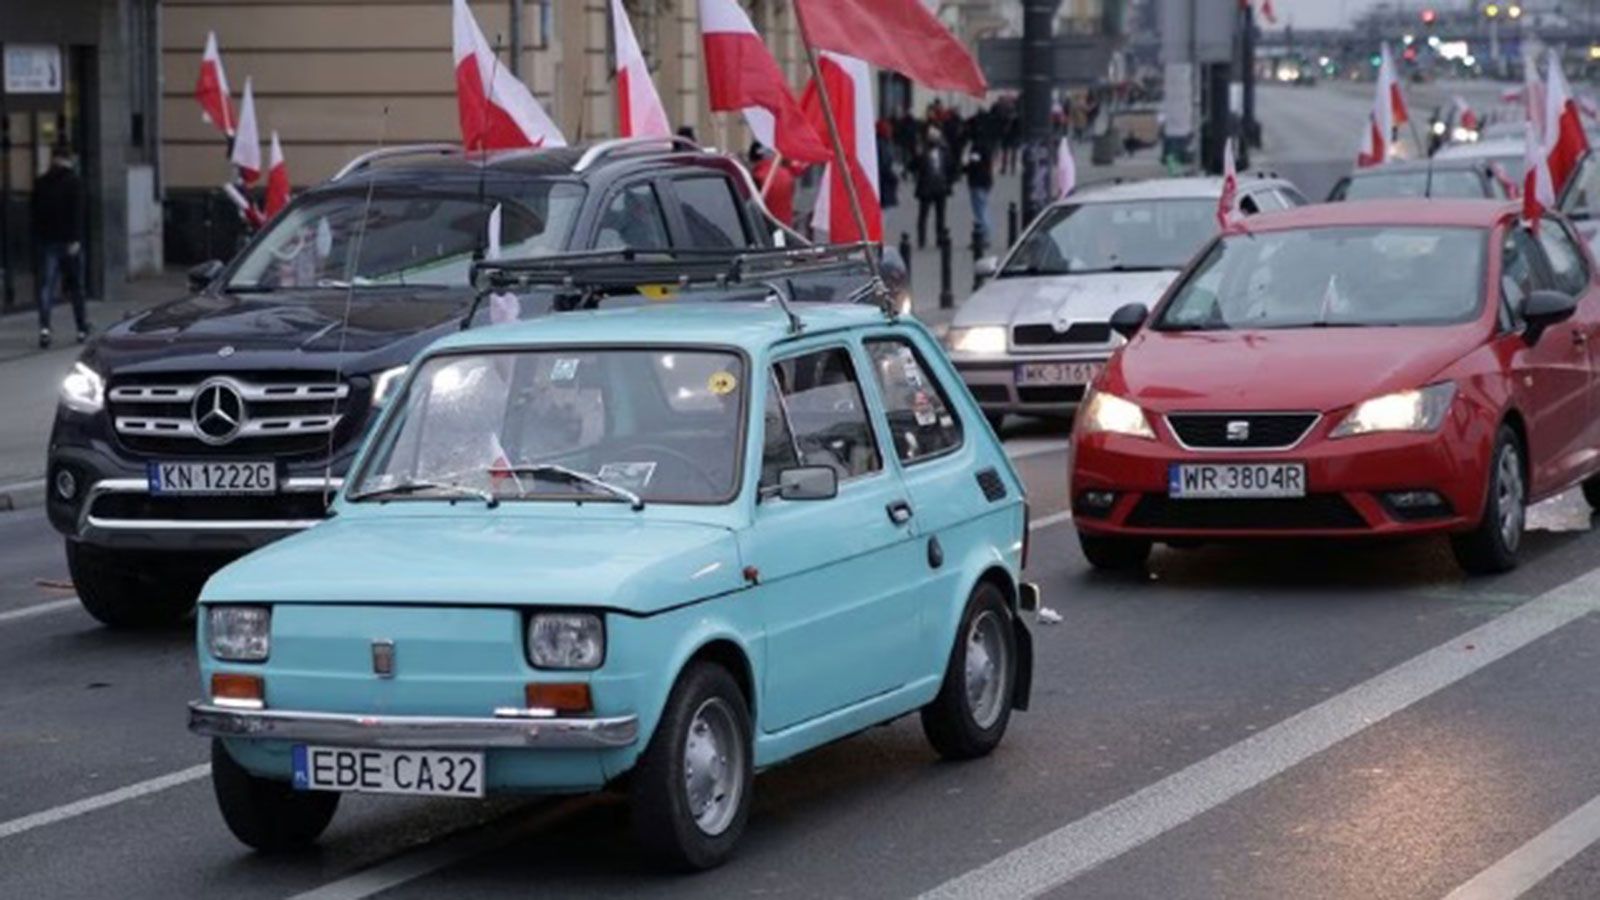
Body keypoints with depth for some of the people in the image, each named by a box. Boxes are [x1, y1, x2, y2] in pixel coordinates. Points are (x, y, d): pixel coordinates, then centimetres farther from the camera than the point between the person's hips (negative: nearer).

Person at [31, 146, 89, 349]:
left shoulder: (41, 183, 6)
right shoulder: (73, 182, -7)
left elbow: (36, 214, 12)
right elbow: (77, 213, -15)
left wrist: (37, 239, 19)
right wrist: (75, 239, -17)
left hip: (46, 241, 3)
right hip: (68, 241, -3)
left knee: (46, 286, -2)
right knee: (75, 286, 9)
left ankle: (44, 327, -20)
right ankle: (83, 330, 16)